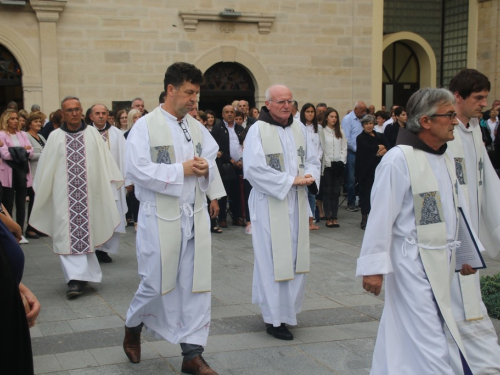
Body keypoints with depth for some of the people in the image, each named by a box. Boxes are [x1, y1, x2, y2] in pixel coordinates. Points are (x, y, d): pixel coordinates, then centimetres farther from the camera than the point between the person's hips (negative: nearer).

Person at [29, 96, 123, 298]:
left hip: (89, 194, 1)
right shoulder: (56, 137, 1)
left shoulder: (92, 134, 2)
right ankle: (75, 278, -4)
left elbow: (105, 161, 4)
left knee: (85, 232, 8)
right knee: (69, 235, -5)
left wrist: (115, 181, 2)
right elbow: (45, 169, 6)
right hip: (64, 195, -1)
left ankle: (82, 274, 23)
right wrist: (40, 191, 9)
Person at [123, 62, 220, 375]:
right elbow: (137, 169, -17)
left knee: (196, 285, 4)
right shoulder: (146, 126, -8)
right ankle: (133, 326, 35)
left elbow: (213, 159, 16)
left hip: (195, 216, 5)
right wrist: (181, 170, -17)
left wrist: (205, 168, -8)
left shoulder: (196, 126, 10)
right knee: (157, 284, 4)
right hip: (161, 217, -5)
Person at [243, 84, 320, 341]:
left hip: (296, 204, 6)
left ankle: (288, 308, 25)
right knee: (273, 260, -2)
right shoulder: (257, 130, -9)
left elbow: (312, 159, 14)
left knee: (295, 257, 10)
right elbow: (254, 168, -17)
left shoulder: (298, 128, 9)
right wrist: (291, 180, -17)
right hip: (270, 204, -6)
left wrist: (310, 175, -9)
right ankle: (275, 319, 6)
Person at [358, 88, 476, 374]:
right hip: (413, 262, -8)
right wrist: (374, 266, -16)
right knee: (428, 343, -3)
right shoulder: (399, 160, -17)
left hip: (442, 262, 8)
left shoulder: (446, 159, 9)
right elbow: (381, 215, -17)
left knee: (402, 335, 17)